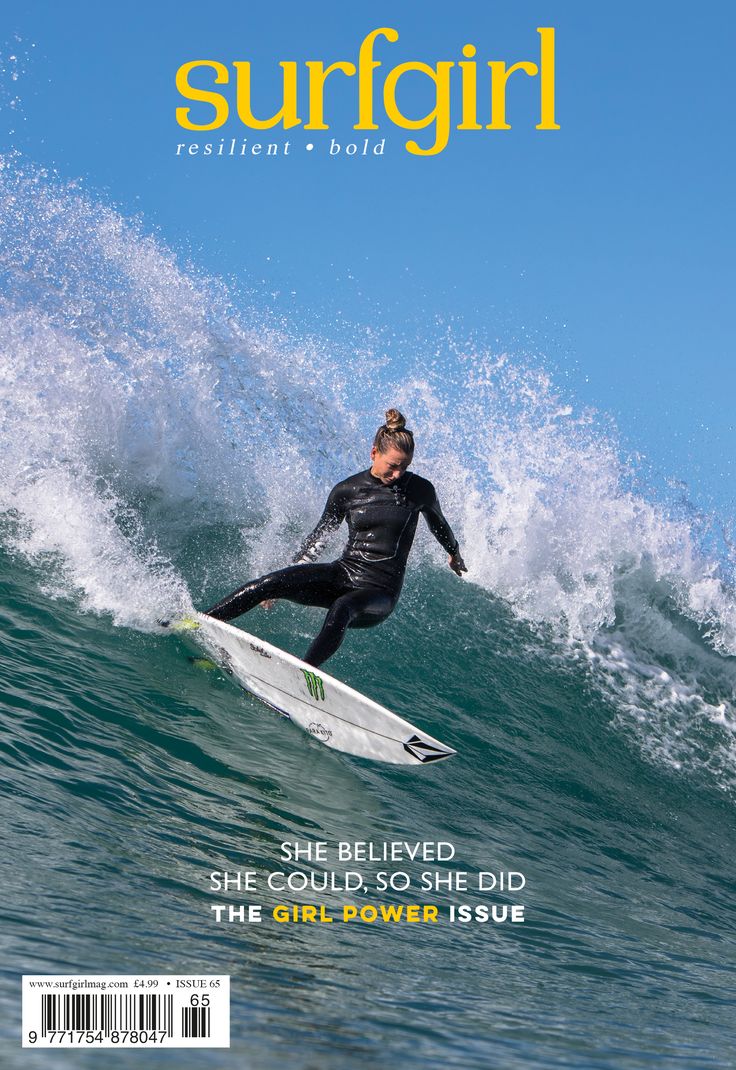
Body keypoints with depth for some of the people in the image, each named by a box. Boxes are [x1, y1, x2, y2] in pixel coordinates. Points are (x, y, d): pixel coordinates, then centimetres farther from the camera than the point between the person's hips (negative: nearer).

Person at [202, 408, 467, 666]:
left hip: (380, 591, -2)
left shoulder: (420, 490, -1)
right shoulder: (346, 491, 3)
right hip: (341, 574, 2)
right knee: (271, 583, -23)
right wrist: (286, 583, 13)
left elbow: (438, 523, 20)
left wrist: (454, 553, 40)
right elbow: (319, 537, 14)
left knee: (341, 610, -39)